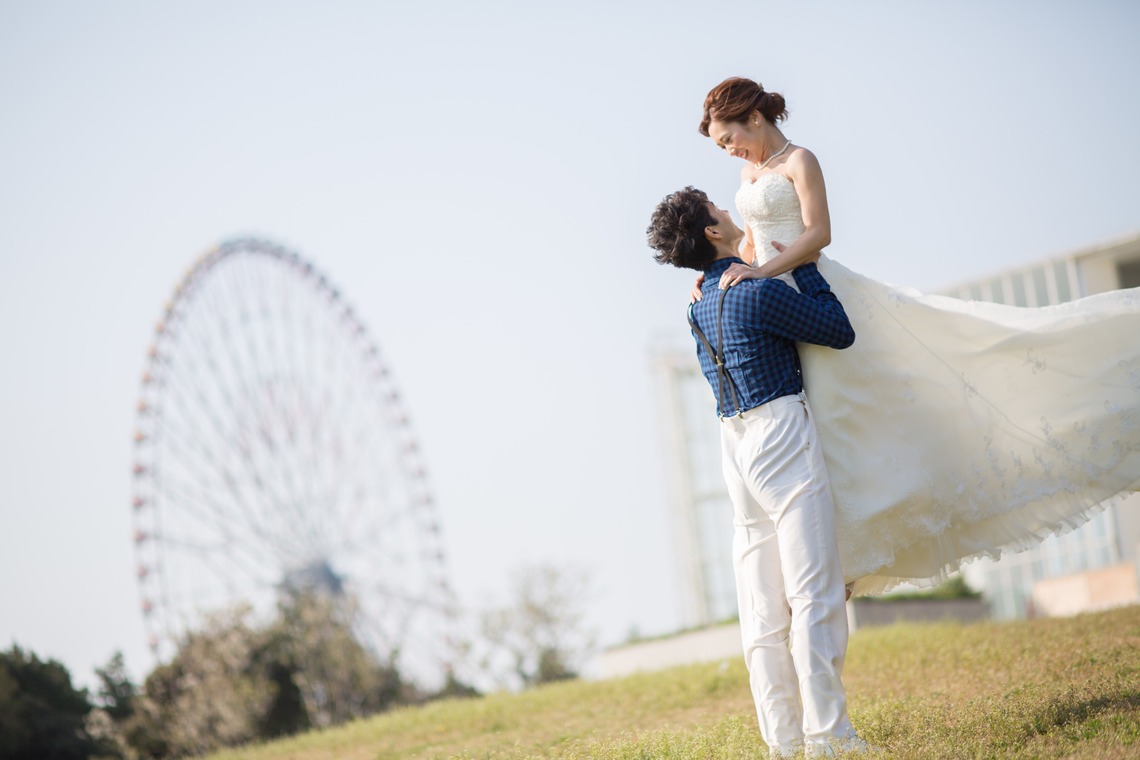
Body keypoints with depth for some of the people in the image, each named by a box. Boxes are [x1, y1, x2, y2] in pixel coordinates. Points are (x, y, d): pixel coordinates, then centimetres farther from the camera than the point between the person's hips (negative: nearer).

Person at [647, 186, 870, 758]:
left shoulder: (700, 305, 14)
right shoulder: (760, 293, -12)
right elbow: (841, 331, -6)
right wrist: (804, 265, 2)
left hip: (736, 443, 8)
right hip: (781, 433, -8)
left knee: (762, 603, 6)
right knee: (814, 591, -8)